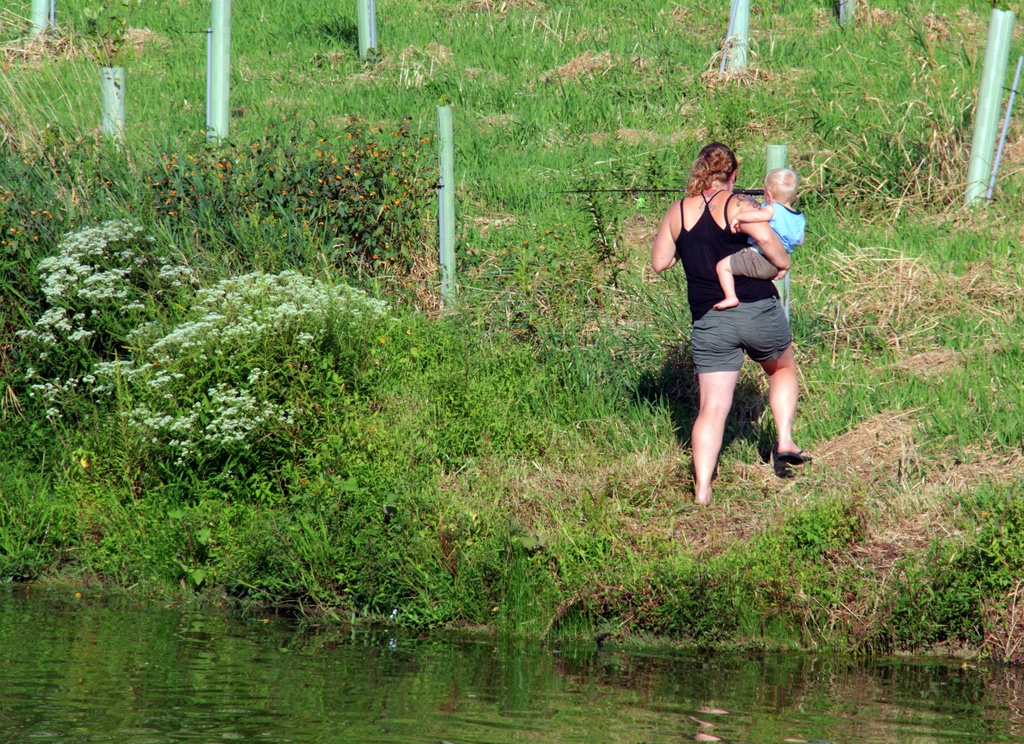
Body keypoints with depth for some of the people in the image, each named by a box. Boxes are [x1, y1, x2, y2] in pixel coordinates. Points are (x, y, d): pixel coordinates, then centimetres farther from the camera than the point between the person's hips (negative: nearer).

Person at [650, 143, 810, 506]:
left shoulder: (679, 211, 5)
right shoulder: (738, 205, -6)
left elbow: (659, 262, 8)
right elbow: (764, 236, -23)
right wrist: (783, 263, -4)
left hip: (709, 322, 2)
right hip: (758, 312, -2)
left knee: (712, 406, 3)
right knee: (783, 369, 27)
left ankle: (702, 490, -8)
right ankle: (784, 442, 11)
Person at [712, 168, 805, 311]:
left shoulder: (773, 209, -14)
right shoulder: (799, 219, 9)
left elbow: (758, 215, -34)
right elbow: (799, 240, 21)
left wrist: (738, 217, -20)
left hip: (760, 259, -9)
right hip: (777, 266, 9)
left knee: (722, 266, -6)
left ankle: (731, 297, -13)